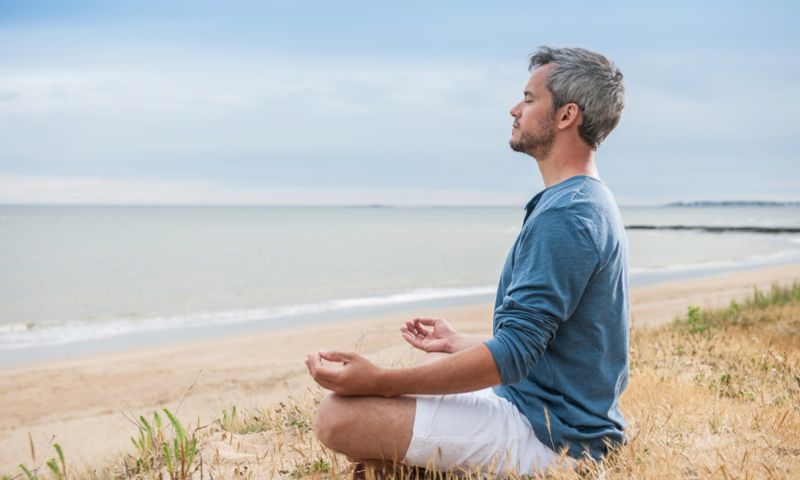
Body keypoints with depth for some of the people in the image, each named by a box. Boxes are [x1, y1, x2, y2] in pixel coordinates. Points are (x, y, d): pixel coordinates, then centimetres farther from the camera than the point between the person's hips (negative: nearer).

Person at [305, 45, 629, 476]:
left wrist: (380, 381, -26)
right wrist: (457, 343, 25)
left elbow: (513, 353, -26)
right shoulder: (590, 203, 13)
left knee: (339, 416, -21)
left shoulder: (564, 215, -21)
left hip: (549, 437, -10)